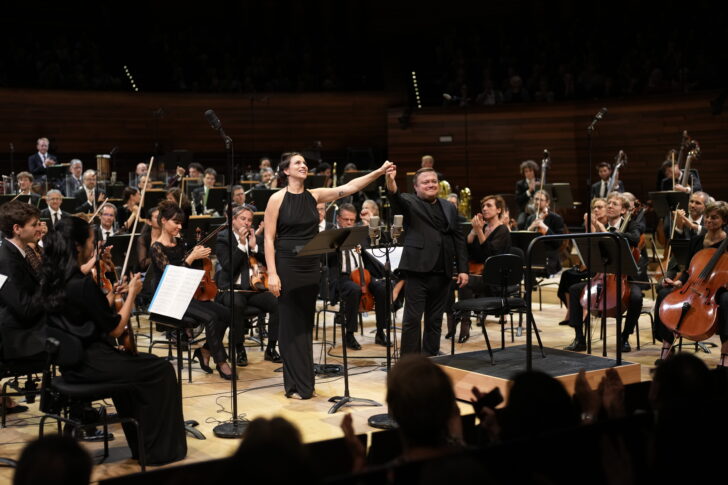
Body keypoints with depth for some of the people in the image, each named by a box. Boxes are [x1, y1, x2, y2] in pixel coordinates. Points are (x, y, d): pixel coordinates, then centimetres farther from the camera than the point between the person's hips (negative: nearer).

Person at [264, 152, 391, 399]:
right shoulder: (277, 199, -7)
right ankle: (295, 384, 8)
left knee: (306, 323, 10)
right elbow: (269, 238, -9)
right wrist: (272, 273, -15)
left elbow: (350, 187, -1)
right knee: (291, 323, 1)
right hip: (286, 265, -5)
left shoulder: (314, 195, 6)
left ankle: (305, 382, 19)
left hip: (310, 266, 5)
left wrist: (379, 172, -11)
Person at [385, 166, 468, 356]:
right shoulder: (410, 203, 2)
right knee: (412, 319, -3)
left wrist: (462, 269, 8)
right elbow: (396, 198, -21)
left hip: (441, 273, 5)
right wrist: (391, 182, -43)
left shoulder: (449, 208, 15)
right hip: (417, 269, -4)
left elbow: (458, 239, 15)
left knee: (435, 320, 11)